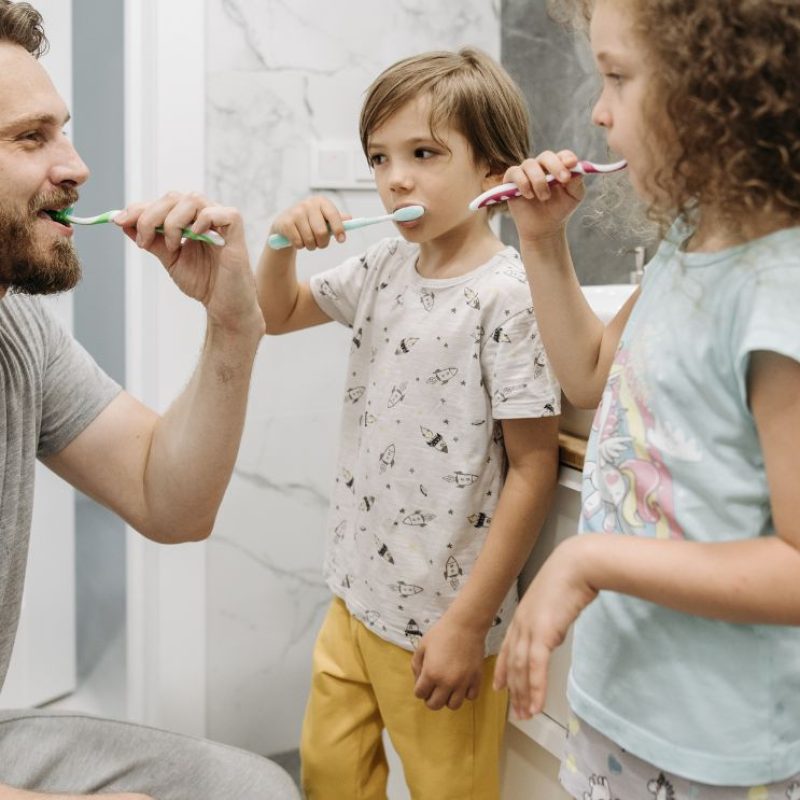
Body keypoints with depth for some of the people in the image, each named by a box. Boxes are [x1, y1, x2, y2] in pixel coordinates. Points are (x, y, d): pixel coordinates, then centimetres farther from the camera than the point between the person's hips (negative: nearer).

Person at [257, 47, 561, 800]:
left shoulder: (510, 294, -19)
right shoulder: (383, 265, 3)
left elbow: (532, 469, -19)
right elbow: (275, 314, 18)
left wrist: (468, 623, -17)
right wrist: (283, 242, -4)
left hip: (440, 620, -7)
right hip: (356, 595, 7)